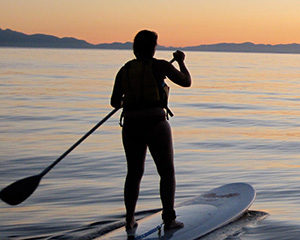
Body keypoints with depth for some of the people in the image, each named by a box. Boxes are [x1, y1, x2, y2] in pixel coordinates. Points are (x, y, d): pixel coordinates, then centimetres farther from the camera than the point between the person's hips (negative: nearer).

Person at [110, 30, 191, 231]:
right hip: (156, 125, -4)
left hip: (131, 127, 4)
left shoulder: (125, 70, 7)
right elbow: (186, 82, 3)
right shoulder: (159, 66, -5)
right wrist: (181, 61, 19)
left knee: (134, 173, 18)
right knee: (167, 172, 8)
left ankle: (130, 219, 17)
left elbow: (115, 102, 9)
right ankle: (169, 219, 4)